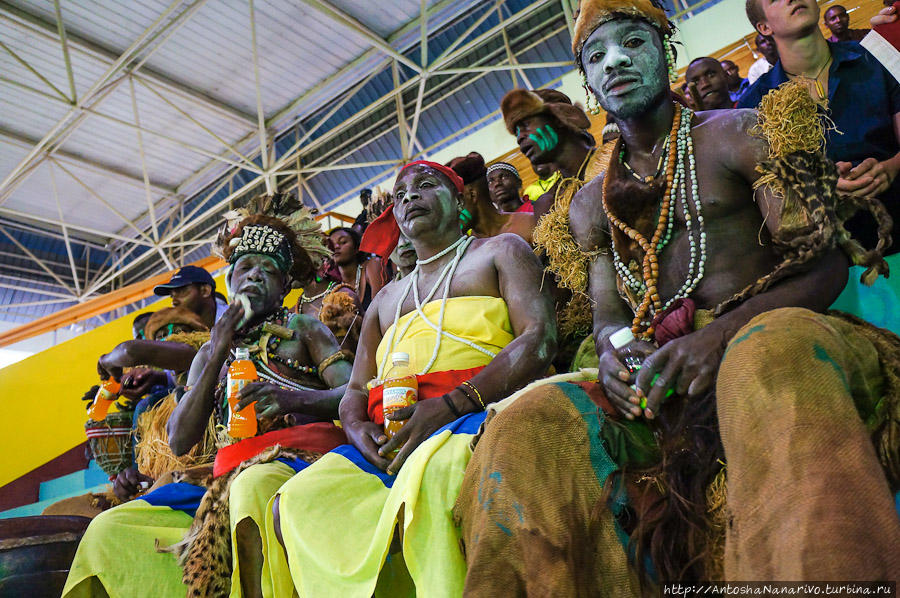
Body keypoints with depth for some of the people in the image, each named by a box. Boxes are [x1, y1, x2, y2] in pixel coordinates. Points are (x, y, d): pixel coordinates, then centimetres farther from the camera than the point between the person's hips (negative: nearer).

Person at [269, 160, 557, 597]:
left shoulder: (501, 251, 15)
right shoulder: (385, 300, 30)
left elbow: (540, 339, -2)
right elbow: (355, 390, 26)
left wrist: (450, 405, -16)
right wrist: (357, 428, -2)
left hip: (472, 414, -5)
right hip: (389, 434, 6)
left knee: (425, 477, -38)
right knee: (294, 502, -18)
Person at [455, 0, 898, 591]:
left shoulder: (740, 133, 9)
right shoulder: (590, 203, 22)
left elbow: (824, 264, -1)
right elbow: (606, 311, 15)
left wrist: (719, 335, -20)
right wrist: (613, 347, -13)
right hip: (656, 372, 3)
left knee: (775, 348, -40)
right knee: (524, 429, -25)